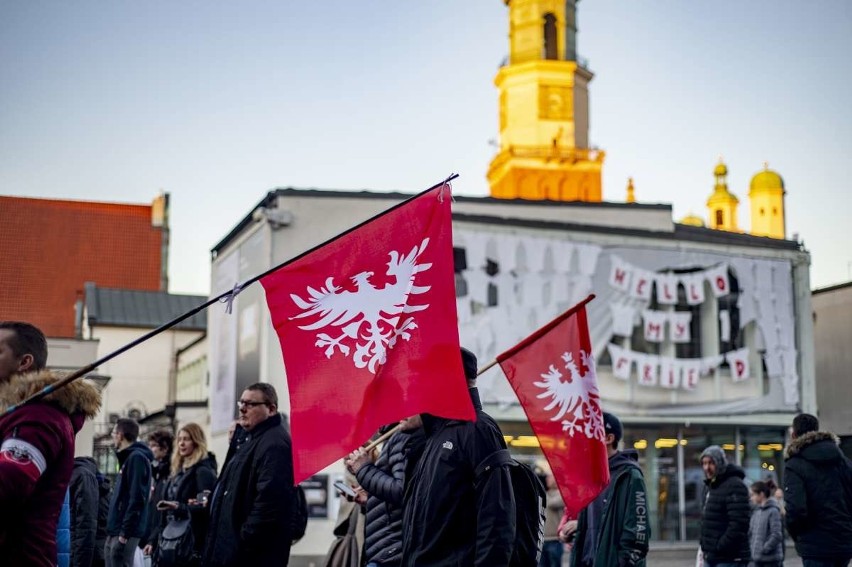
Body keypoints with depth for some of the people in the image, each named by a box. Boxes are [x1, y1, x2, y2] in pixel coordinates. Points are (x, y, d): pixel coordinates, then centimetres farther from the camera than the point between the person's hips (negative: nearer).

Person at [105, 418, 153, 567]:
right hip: (114, 532, 10)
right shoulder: (128, 457, 18)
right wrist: (113, 531, 16)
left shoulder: (137, 458, -11)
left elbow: (137, 499, -19)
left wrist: (125, 532, -21)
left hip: (125, 532, -10)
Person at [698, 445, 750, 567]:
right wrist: (705, 546, 13)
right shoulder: (710, 486, 17)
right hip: (711, 557, 10)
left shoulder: (735, 485, -13)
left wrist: (720, 548, -20)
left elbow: (738, 524, -22)